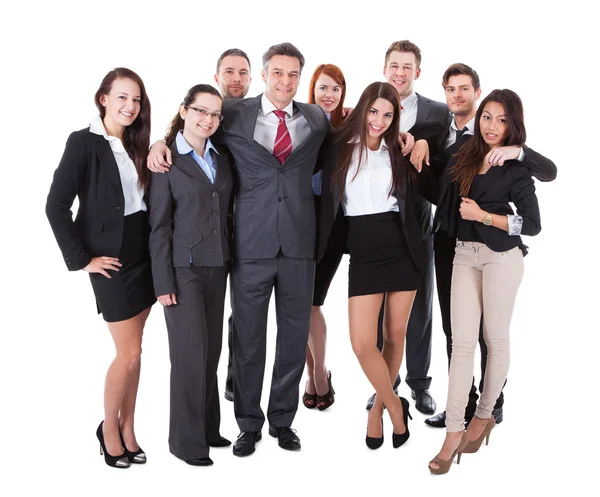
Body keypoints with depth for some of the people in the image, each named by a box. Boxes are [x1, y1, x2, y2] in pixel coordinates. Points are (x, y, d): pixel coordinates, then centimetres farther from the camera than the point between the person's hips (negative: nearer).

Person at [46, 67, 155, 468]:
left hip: (144, 256, 6)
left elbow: (149, 200, 11)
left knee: (133, 350, 12)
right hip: (111, 260, -6)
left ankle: (128, 428, 26)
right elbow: (56, 206, -14)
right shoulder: (84, 142, -9)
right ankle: (109, 427, 21)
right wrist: (81, 259, -13)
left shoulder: (137, 145, 9)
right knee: (130, 352, -2)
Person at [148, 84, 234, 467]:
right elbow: (159, 226, -7)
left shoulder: (222, 158, 11)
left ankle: (207, 427, 21)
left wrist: (230, 260, 8)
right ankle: (187, 439, 7)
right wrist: (164, 282, -11)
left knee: (212, 350, 8)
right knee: (191, 352, -5)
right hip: (183, 267, -5)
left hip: (217, 266, 5)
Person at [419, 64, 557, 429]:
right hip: (448, 242, 5)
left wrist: (517, 151, -29)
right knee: (453, 328, 10)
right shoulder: (440, 134, 9)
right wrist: (419, 140, -10)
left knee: (487, 330, 6)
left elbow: (549, 172, -11)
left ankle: (492, 406, 20)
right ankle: (462, 405, 22)